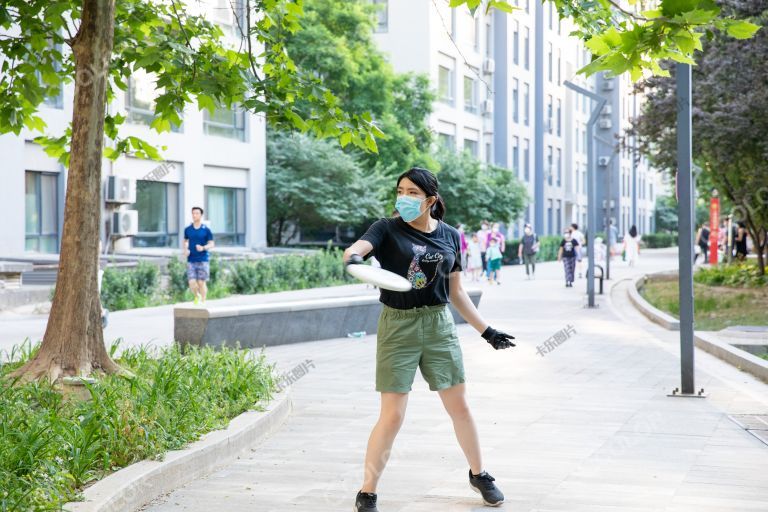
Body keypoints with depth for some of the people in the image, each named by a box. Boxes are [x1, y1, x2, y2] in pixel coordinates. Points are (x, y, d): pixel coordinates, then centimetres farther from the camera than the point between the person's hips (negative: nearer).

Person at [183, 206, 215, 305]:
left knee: (201, 283, -2)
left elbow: (212, 244, 0)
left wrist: (203, 248, -19)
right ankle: (197, 296, 23)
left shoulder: (206, 230, -1)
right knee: (192, 283, -6)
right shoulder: (187, 229, 7)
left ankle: (203, 302, 13)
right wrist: (185, 250, 4)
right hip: (191, 261, 2)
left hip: (203, 260, -2)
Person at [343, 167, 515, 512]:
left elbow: (456, 292, 12)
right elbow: (357, 247, -27)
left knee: (459, 407, 10)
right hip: (398, 327, -3)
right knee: (392, 416, -5)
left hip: (439, 326, 3)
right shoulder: (388, 229, -6)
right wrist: (352, 257, -51)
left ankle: (479, 475, 33)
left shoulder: (450, 237, 5)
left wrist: (486, 330, 11)